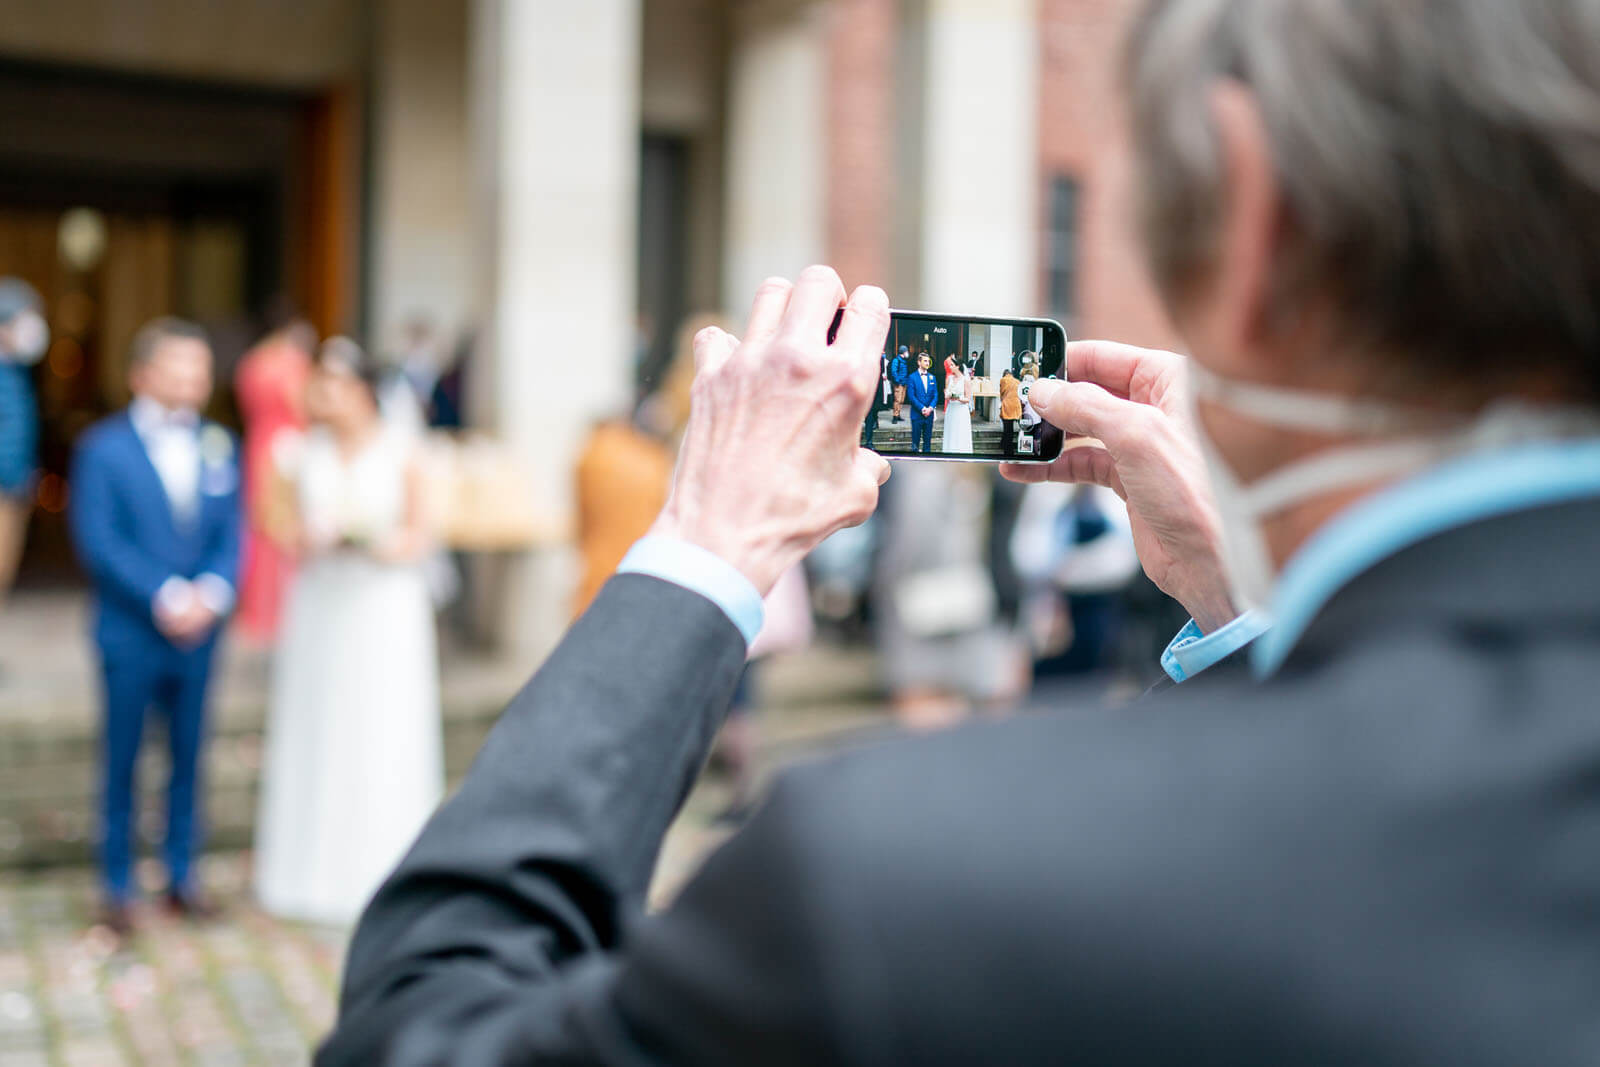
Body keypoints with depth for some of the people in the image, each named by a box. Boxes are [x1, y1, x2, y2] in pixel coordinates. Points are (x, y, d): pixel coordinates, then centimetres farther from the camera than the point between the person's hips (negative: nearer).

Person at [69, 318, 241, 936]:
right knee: (121, 762, 6)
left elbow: (231, 535, 5)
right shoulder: (104, 447, -4)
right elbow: (98, 540, -11)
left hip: (197, 633, 3)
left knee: (188, 757, 10)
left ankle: (181, 878, 23)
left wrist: (212, 592, -12)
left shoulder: (219, 446, 7)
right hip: (130, 632, -3)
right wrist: (164, 597, -17)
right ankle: (118, 887, 17)